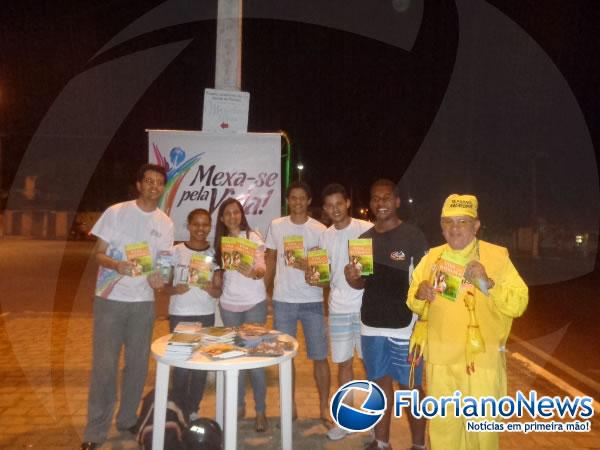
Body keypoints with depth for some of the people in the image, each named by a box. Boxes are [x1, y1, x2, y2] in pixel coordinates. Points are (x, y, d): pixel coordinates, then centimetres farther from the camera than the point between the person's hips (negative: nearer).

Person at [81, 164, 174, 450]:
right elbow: (98, 253, -3)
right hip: (110, 299, -3)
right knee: (104, 364, -1)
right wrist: (116, 265, -24)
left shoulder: (165, 223, 5)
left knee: (138, 363, 10)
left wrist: (158, 277, -12)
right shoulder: (116, 212, -4)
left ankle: (127, 418, 29)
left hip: (144, 301, 3)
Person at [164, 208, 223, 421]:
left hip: (206, 315, 2)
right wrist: (175, 289, -20)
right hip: (179, 314, -2)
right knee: (181, 364, 1)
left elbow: (219, 291, 3)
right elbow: (165, 286, 1)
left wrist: (211, 289, -19)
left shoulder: (215, 254, 3)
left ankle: (193, 411, 22)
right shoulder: (176, 251, -1)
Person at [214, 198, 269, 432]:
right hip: (229, 304, 4)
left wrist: (253, 272, -37)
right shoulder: (221, 241, 7)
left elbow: (262, 268, -18)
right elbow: (221, 273, 12)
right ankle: (239, 406, 22)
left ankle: (260, 411, 6)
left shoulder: (253, 236, -6)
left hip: (254, 303, -4)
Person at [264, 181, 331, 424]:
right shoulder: (276, 226, 3)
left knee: (319, 356, 3)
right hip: (282, 301, 2)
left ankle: (324, 407, 19)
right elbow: (270, 260, 10)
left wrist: (309, 266, -20)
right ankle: (290, 406, 26)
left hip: (312, 301, -1)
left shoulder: (319, 230, -3)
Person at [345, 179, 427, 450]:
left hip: (405, 326, -4)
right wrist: (353, 279, -8)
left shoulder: (413, 236, -7)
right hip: (371, 325, 5)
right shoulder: (364, 239, 8)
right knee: (380, 383, 15)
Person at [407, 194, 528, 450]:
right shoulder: (432, 257, 4)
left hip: (483, 360, -3)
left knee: (481, 428, 12)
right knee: (442, 426, 17)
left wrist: (488, 284, -29)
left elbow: (519, 304, -14)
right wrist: (419, 295, -12)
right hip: (440, 360, 4)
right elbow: (414, 304, 10)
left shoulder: (497, 256, -8)